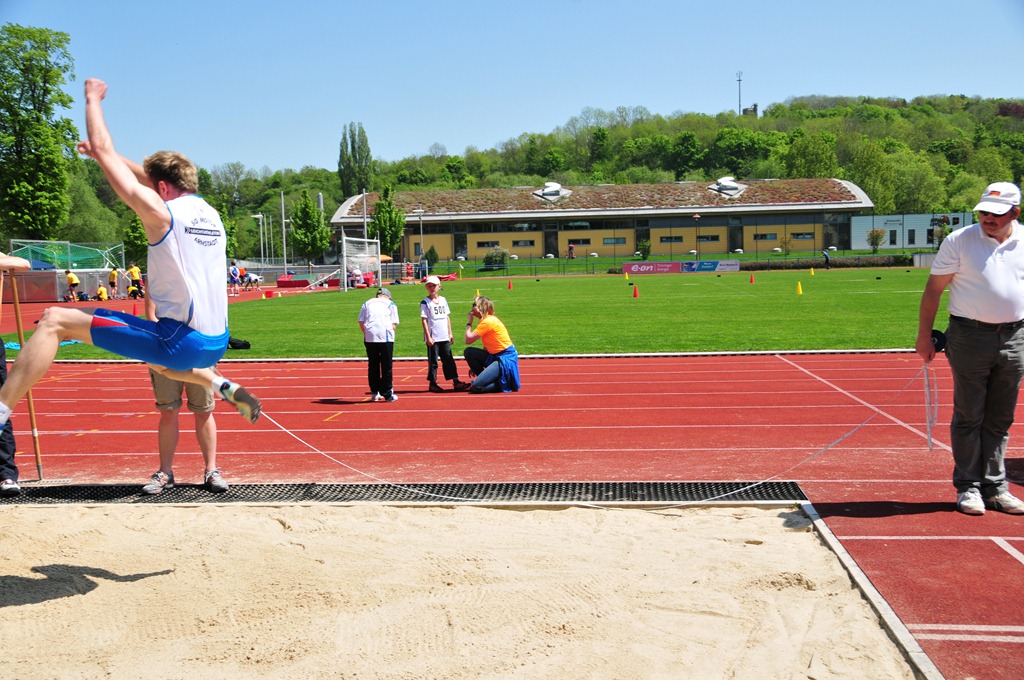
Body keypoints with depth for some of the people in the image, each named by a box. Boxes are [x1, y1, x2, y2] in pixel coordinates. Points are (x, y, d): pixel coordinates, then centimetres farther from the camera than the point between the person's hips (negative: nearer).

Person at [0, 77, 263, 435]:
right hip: (215, 344, 8)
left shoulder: (161, 212, -7)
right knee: (160, 360, 43)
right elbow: (155, 175, 29)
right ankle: (225, 387, 28)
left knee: (55, 320, -2)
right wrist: (103, 153, 34)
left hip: (178, 341, -7)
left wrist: (92, 98, 15)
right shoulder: (211, 216, 12)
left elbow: (102, 149, 1)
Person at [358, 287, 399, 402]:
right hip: (385, 337, -2)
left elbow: (361, 323, 10)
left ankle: (375, 392, 15)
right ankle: (388, 394, 6)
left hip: (369, 337, 3)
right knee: (386, 366, 3)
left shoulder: (367, 303, 18)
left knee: (372, 366, 11)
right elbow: (394, 324, 3)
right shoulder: (390, 304, 11)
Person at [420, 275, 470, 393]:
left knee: (449, 359, 6)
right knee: (433, 361, 2)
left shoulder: (443, 300, 11)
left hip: (444, 337, 5)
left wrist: (450, 333, 12)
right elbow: (424, 320, -8)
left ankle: (456, 382, 7)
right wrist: (428, 337, -13)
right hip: (433, 338, -5)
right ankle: (432, 383, 10)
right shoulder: (425, 303, -4)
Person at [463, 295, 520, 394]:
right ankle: (484, 378, 8)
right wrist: (476, 366, 13)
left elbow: (468, 340, -17)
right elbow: (487, 347, 15)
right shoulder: (490, 319, 12)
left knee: (476, 387, -17)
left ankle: (504, 383, 0)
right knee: (468, 352, 1)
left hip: (506, 360, -9)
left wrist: (469, 322, -2)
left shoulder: (487, 322, -17)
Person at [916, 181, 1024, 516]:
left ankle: (996, 486, 19)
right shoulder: (959, 241, -3)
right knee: (969, 417, 2)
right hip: (971, 336, -3)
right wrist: (924, 335, -5)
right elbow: (933, 289, -1)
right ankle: (968, 487, 11)